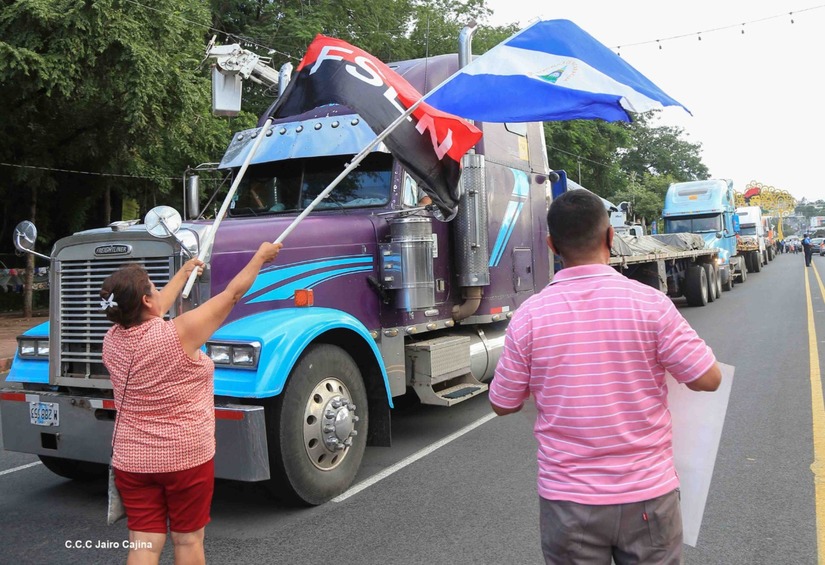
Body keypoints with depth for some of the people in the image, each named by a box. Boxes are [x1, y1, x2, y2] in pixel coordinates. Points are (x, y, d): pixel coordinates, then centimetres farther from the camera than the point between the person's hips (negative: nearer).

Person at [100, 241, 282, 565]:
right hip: (187, 457, -5)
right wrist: (261, 255, 2)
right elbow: (232, 294, -12)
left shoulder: (112, 340, -3)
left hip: (131, 461, 5)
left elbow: (154, 310, 16)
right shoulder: (178, 333, -21)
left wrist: (184, 272, 30)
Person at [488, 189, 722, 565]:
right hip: (648, 495, 0)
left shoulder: (529, 316, -11)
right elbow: (709, 379, -5)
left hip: (567, 501, 0)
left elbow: (503, 404, 0)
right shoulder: (650, 303, -13)